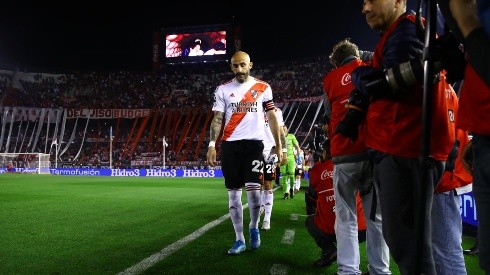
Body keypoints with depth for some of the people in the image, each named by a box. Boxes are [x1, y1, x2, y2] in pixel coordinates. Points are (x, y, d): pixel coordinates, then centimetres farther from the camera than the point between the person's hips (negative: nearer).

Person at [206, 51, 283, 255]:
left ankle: (254, 228, 20)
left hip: (254, 144, -1)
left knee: (253, 190, -10)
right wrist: (212, 145, -8)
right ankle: (239, 240, 16)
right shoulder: (223, 89, 7)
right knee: (234, 194, 4)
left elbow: (272, 117, 8)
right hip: (230, 146, 2)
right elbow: (217, 119, 4)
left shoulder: (263, 88, 5)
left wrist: (279, 145, 3)